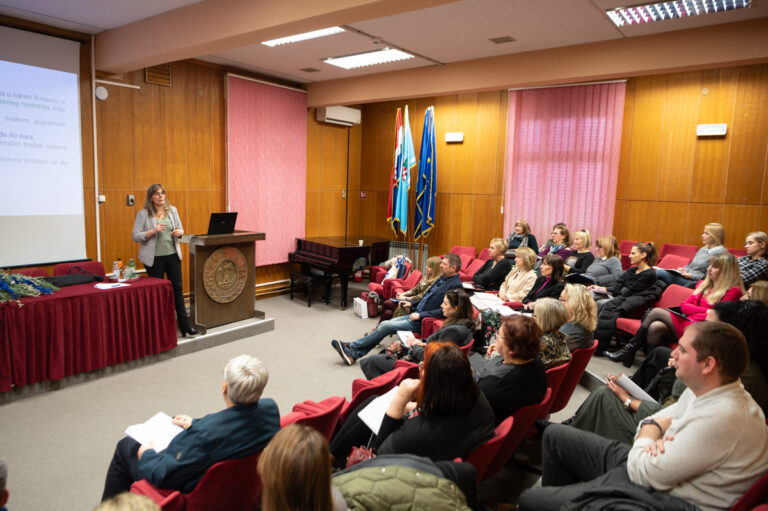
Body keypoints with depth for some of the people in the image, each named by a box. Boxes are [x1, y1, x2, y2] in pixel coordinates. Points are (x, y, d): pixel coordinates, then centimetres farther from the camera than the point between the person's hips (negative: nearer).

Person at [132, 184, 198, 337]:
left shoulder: (172, 210, 7)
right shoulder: (143, 213, -5)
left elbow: (180, 228, 14)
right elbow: (135, 236, -8)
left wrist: (179, 232, -9)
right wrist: (153, 231, -21)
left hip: (173, 255, 3)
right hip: (154, 258, -3)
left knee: (178, 288, 4)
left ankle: (184, 325, 10)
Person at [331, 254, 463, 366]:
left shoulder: (455, 285, -15)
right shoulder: (442, 279, 15)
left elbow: (444, 311, -23)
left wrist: (420, 315, -21)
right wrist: (411, 304, 12)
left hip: (422, 322, -9)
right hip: (416, 314, 9)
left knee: (385, 326, -13)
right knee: (385, 324, -1)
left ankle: (350, 346, -2)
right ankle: (353, 354, -2)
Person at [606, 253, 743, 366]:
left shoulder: (733, 291, 0)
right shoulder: (704, 284, 22)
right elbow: (684, 305, 13)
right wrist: (705, 311, -1)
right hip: (686, 323, 6)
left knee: (657, 312, -21)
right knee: (655, 327, -25)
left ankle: (630, 348, -8)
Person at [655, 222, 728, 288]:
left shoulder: (721, 252, -7)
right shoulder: (703, 249, 20)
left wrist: (691, 275, -17)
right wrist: (683, 269, 4)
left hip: (694, 282, -8)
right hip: (686, 276, 8)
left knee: (660, 272, -25)